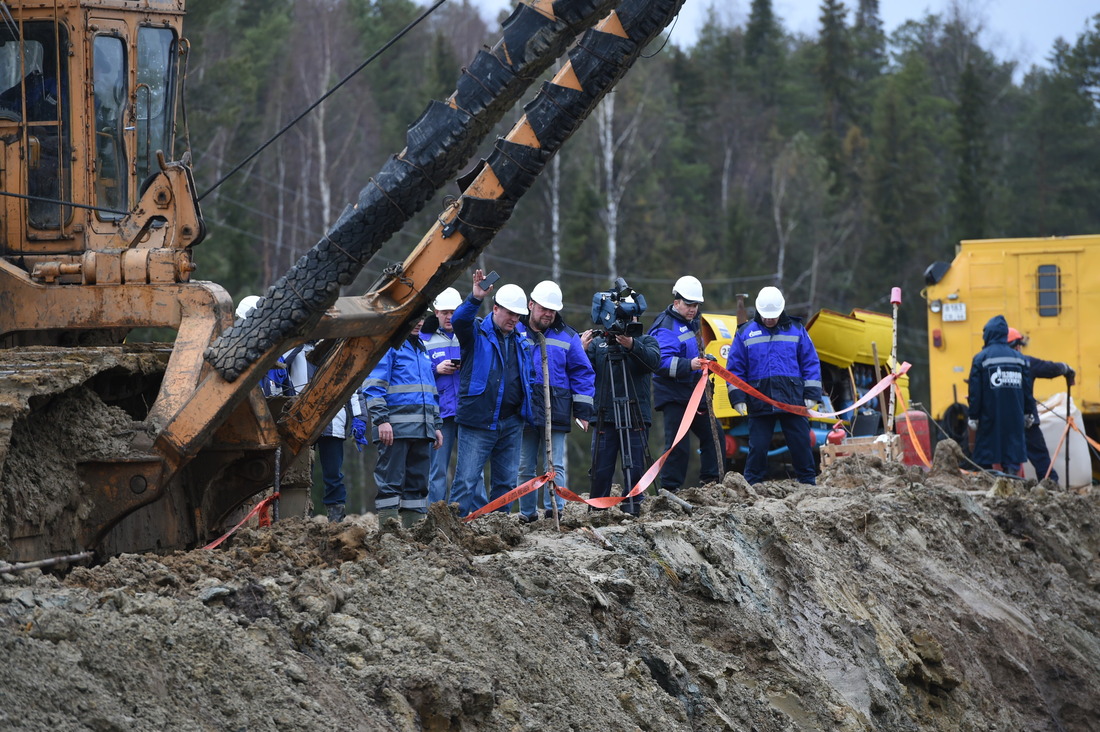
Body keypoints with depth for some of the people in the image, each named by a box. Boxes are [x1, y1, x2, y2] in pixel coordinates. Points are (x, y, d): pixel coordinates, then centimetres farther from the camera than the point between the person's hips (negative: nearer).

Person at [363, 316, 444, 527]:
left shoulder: (420, 348, 22)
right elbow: (373, 386, -11)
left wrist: (436, 425, 22)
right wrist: (381, 420, -19)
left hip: (421, 430, 8)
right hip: (395, 429, -8)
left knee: (418, 481, 8)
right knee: (390, 482, -8)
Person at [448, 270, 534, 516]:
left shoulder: (520, 340, 16)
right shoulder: (477, 332, -1)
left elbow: (526, 381, 23)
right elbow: (459, 321, -23)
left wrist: (525, 413, 13)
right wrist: (475, 299, -39)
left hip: (511, 423, 6)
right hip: (477, 422, -6)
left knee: (506, 482, 10)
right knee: (467, 481, -9)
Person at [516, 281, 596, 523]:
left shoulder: (567, 337, 7)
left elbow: (582, 374, 8)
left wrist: (583, 410, 2)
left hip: (556, 412, -1)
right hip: (522, 412, 1)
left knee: (554, 466, -4)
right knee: (525, 467, 6)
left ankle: (555, 511, -5)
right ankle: (527, 513, 13)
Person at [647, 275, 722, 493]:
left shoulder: (692, 322, 17)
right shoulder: (665, 327, -14)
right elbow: (663, 362, -27)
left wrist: (705, 361, 12)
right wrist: (689, 365, -39)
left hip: (694, 392, 9)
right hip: (674, 395, -9)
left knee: (712, 434, 12)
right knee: (678, 443, -12)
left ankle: (710, 482, 22)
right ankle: (669, 490, -7)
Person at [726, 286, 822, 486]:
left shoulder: (796, 330, 8)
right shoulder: (745, 333, 7)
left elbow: (811, 364, 9)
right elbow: (734, 368, 8)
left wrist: (812, 394, 1)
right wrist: (737, 397, -1)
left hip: (793, 401, 0)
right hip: (759, 401, 0)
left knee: (801, 444, 2)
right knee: (758, 447, 2)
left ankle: (808, 482, 12)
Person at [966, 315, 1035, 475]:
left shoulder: (981, 358, -6)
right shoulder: (1019, 358, 5)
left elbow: (975, 392, -6)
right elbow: (1027, 390, 8)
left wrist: (973, 416, 0)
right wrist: (1030, 413, 17)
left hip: (990, 419, -3)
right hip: (1015, 419, 3)